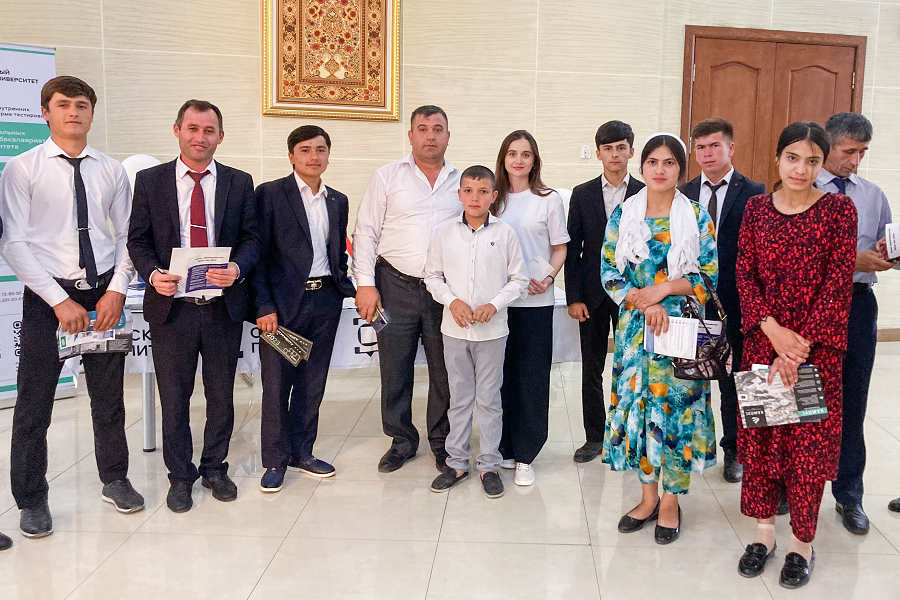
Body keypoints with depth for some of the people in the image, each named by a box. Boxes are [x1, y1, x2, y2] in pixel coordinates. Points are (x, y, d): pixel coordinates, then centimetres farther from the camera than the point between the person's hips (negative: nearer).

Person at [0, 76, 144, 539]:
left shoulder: (112, 171, 6)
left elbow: (127, 236, 6)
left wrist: (117, 290, -8)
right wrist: (60, 300, -14)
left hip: (105, 294, 3)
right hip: (46, 297, -2)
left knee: (109, 396, 14)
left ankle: (114, 480, 32)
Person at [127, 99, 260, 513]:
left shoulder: (239, 183, 5)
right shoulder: (149, 181, 4)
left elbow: (251, 239, 3)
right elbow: (138, 240, 3)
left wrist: (238, 269, -18)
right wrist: (153, 274, -15)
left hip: (224, 306, 1)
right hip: (171, 304, -1)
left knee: (221, 394, 12)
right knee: (174, 397, 9)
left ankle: (215, 467, 30)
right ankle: (180, 476, 25)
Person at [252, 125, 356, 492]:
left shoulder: (338, 201, 13)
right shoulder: (270, 194, -4)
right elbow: (258, 253, -7)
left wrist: (347, 287, 3)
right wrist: (264, 306, -12)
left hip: (325, 300, 5)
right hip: (283, 301, -4)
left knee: (312, 383, 12)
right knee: (277, 383, 3)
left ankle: (301, 452, 26)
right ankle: (275, 460, 17)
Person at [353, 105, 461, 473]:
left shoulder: (462, 181, 8)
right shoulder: (388, 177, 3)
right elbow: (366, 232, 1)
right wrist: (366, 284, -6)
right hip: (397, 287, -1)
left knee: (445, 371, 8)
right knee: (395, 369, 7)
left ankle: (443, 443, 26)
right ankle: (401, 442, 25)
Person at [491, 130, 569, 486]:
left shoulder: (549, 200, 1)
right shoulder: (494, 199, 8)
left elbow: (560, 247, 5)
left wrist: (548, 277, -12)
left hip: (535, 301, -2)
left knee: (531, 377, 1)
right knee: (501, 373, 8)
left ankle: (524, 455, 12)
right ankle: (503, 448, 22)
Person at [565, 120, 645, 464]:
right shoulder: (582, 194, 4)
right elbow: (572, 249, 2)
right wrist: (574, 297, -4)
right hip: (593, 294, 2)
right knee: (592, 370, 8)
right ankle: (595, 437, 20)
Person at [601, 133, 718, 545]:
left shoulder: (697, 217, 0)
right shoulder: (623, 214, 4)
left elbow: (710, 276, -2)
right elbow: (609, 272, 0)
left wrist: (663, 289, -14)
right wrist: (645, 303, -13)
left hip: (680, 325, -2)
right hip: (634, 325, 2)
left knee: (676, 404, 0)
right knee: (636, 400, 6)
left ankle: (671, 499, 17)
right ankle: (648, 496, 21)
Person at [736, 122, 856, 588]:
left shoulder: (839, 208, -5)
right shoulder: (756, 208, 4)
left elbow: (839, 282, -10)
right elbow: (745, 274, 0)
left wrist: (800, 345, -16)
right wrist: (773, 330, -13)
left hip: (816, 344, -3)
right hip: (762, 339, 3)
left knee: (808, 440, 5)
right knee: (759, 433, 10)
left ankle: (802, 543, 22)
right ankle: (764, 530, 27)